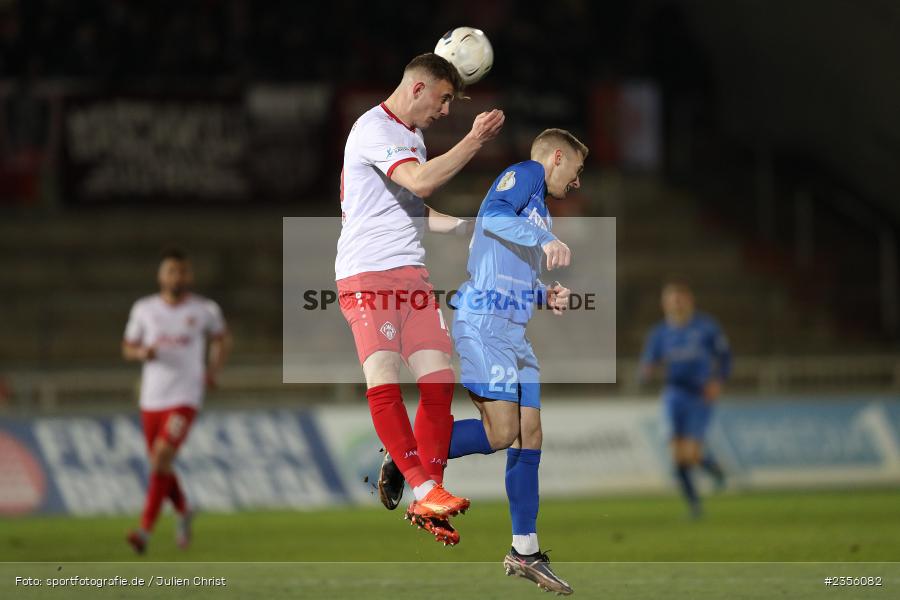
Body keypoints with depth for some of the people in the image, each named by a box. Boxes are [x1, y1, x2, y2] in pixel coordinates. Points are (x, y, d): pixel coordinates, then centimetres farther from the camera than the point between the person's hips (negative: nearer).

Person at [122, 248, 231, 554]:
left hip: (185, 399, -3)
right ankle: (183, 511, 41)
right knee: (160, 466, 13)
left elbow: (222, 338, 19)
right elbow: (127, 348, 10)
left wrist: (213, 370, 8)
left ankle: (145, 530, -20)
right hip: (152, 399, 3)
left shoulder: (205, 309, 0)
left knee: (161, 458, -20)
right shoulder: (144, 308, 2)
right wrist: (142, 352, -12)